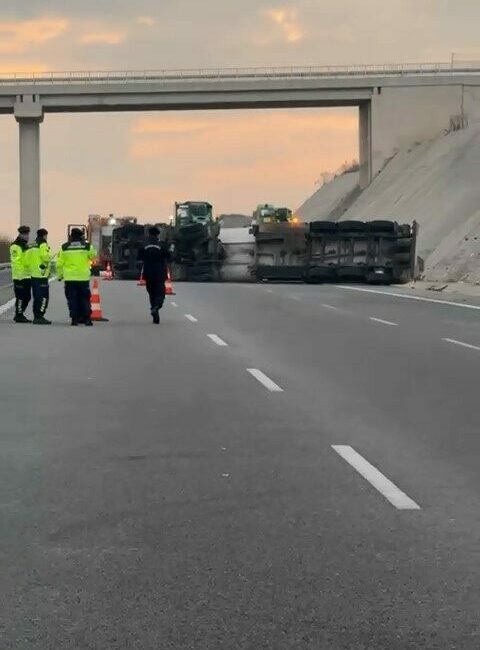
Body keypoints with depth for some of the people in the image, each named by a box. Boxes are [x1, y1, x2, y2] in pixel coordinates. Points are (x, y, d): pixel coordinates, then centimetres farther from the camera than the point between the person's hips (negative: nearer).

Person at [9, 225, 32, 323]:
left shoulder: (26, 246, 20)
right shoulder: (15, 246, -10)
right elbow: (15, 262, -18)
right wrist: (19, 275, -24)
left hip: (27, 276, 9)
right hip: (20, 276, -9)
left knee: (27, 297, 12)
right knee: (20, 297, -6)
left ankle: (20, 315, 21)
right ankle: (19, 316, 0)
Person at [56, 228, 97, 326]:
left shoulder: (64, 247, 0)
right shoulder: (87, 247, -1)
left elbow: (59, 263, 2)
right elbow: (93, 256, 18)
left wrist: (60, 275, 13)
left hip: (69, 278, 0)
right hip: (84, 277, 0)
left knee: (72, 299, 4)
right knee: (85, 299, 8)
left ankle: (74, 319, 1)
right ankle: (87, 319, 5)